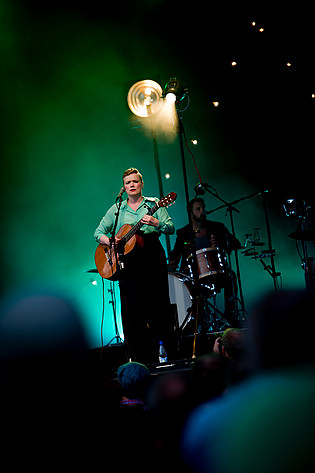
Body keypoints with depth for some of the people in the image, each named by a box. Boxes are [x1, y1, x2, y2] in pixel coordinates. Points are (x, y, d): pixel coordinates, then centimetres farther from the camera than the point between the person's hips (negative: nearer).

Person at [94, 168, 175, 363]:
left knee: (157, 304, -5)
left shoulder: (154, 204, 9)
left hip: (152, 258, -1)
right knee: (132, 308, -2)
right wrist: (108, 241, -7)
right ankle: (137, 356, 5)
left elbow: (171, 229, 0)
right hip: (127, 260, 2)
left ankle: (160, 350, 5)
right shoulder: (117, 209, 15)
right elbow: (98, 233, 14)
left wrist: (156, 222, -20)